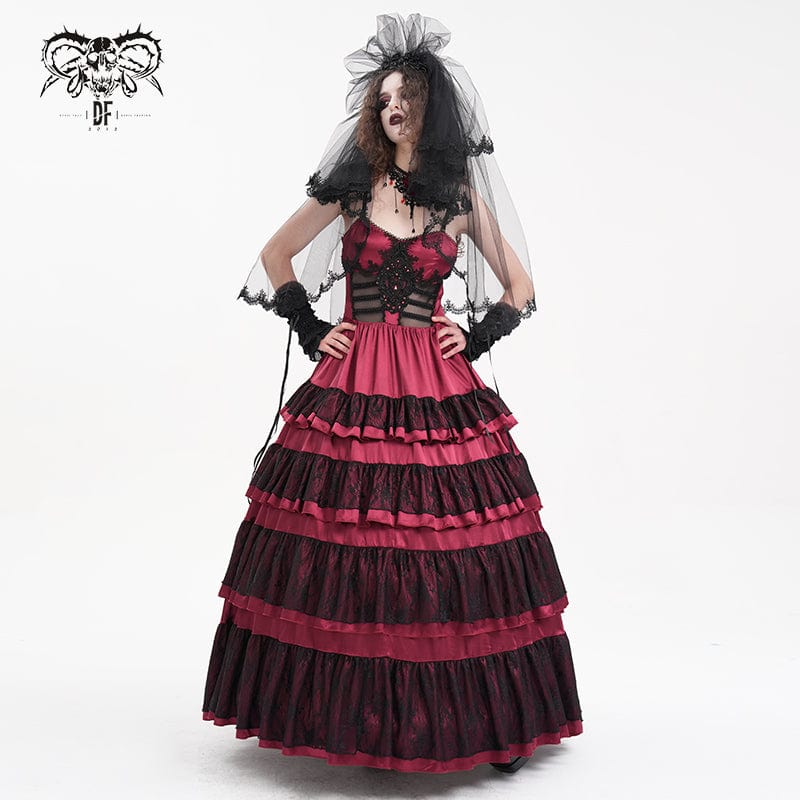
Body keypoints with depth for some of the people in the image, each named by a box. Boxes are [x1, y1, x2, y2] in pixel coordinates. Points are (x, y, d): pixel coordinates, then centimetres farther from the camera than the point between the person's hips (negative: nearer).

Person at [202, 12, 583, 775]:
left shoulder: (460, 193, 6)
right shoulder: (350, 185, 6)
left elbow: (520, 286, 13)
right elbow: (275, 256, 15)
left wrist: (476, 339, -1)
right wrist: (310, 329, 5)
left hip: (439, 391, 0)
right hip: (351, 387, 1)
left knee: (448, 554, 1)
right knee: (341, 552, 2)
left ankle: (476, 719, 16)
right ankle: (344, 714, 18)